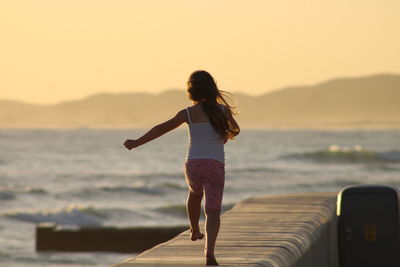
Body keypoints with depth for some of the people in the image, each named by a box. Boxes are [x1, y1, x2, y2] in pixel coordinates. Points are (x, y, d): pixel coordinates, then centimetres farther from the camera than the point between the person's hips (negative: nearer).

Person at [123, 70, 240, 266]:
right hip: (216, 165, -1)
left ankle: (194, 231, 50)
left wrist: (137, 142, -5)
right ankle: (209, 249, -28)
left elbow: (163, 128, -7)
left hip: (193, 164, 1)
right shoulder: (223, 110, 7)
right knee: (213, 211, -8)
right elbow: (235, 130, 24)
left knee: (195, 193, 35)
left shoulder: (189, 113, 3)